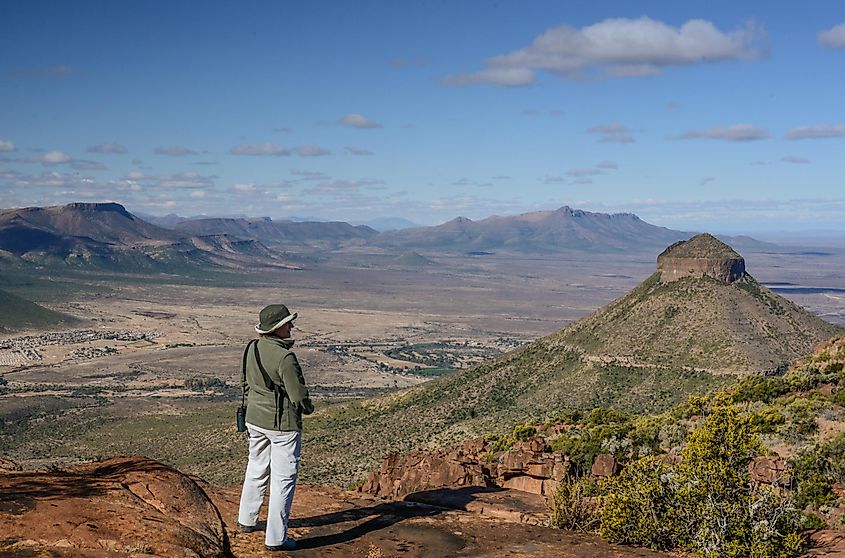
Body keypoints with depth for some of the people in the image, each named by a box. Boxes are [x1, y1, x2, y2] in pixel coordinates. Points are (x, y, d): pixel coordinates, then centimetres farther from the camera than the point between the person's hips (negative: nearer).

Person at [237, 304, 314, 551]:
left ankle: (246, 520, 41)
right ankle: (275, 538, 8)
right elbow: (299, 397, -21)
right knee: (283, 479, 3)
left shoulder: (251, 349, -2)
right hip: (283, 423, -8)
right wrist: (308, 408, 0)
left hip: (254, 418, 8)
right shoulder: (284, 358, -26)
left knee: (256, 469, 25)